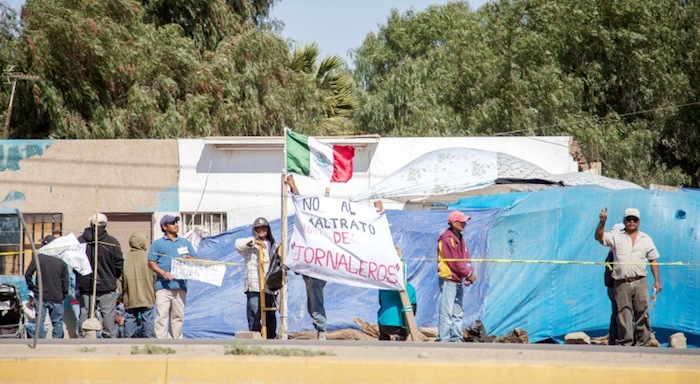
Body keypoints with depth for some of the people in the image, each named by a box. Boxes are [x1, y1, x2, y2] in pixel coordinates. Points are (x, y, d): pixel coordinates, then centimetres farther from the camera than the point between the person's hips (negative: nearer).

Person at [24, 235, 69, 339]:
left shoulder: (38, 258, -4)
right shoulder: (61, 263, 0)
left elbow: (28, 274, -6)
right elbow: (65, 282, 1)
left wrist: (32, 287, 8)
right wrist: (63, 296, 13)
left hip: (41, 295, -1)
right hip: (57, 298, 1)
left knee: (39, 322, 7)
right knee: (57, 322, 7)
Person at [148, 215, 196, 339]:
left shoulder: (185, 242, 19)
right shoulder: (158, 244, 7)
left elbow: (195, 259, 20)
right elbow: (151, 262, 1)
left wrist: (189, 259, -4)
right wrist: (163, 273, -14)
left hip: (180, 286, 4)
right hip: (163, 286, -4)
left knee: (178, 316, 6)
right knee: (162, 315, -12)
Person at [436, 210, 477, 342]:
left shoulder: (460, 239, 16)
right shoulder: (447, 238, -14)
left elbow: (465, 259, 15)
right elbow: (454, 262, -17)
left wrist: (470, 273, -2)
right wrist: (468, 273, -11)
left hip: (458, 280, 10)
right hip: (448, 279, -10)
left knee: (458, 312, 12)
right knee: (446, 311, -10)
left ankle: (456, 337, 17)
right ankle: (443, 339, -10)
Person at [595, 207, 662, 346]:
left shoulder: (646, 239, 14)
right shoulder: (615, 236, 9)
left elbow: (653, 260, 15)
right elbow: (599, 237, -5)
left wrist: (657, 280, 8)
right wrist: (602, 222, -21)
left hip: (640, 283, 1)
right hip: (621, 283, -1)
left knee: (642, 316, -1)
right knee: (623, 318, -1)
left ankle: (643, 344, 5)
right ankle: (624, 345, 3)